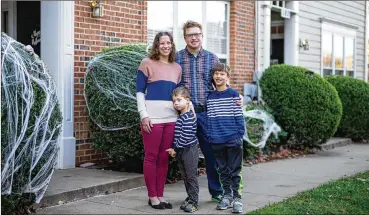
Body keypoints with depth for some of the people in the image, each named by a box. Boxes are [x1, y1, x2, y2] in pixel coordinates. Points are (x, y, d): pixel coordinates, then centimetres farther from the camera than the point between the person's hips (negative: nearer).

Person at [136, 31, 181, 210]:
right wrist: (144, 115, -11)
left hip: (171, 118, 4)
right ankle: (152, 196, 8)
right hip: (152, 117, -4)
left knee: (164, 157, 7)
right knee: (151, 157, 0)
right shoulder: (147, 63, 2)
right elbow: (139, 91, -2)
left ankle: (160, 195, 15)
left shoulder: (177, 68, 15)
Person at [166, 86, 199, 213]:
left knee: (191, 176, -3)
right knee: (185, 176, 15)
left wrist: (175, 148, -16)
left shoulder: (189, 117, -17)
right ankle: (190, 198, 26)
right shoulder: (179, 117, 11)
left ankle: (194, 202, 2)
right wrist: (174, 149, 9)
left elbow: (186, 136, -22)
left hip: (189, 150, -9)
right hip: (180, 151, 9)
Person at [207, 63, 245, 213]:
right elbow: (209, 119, 12)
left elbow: (239, 118, -3)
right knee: (223, 170, 12)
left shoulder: (234, 95, -2)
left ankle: (237, 198, 6)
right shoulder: (210, 97, 9)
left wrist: (240, 136, -8)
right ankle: (227, 195, 21)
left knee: (235, 170, 1)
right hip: (217, 141, 4)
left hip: (233, 139, -4)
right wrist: (210, 137, 7)